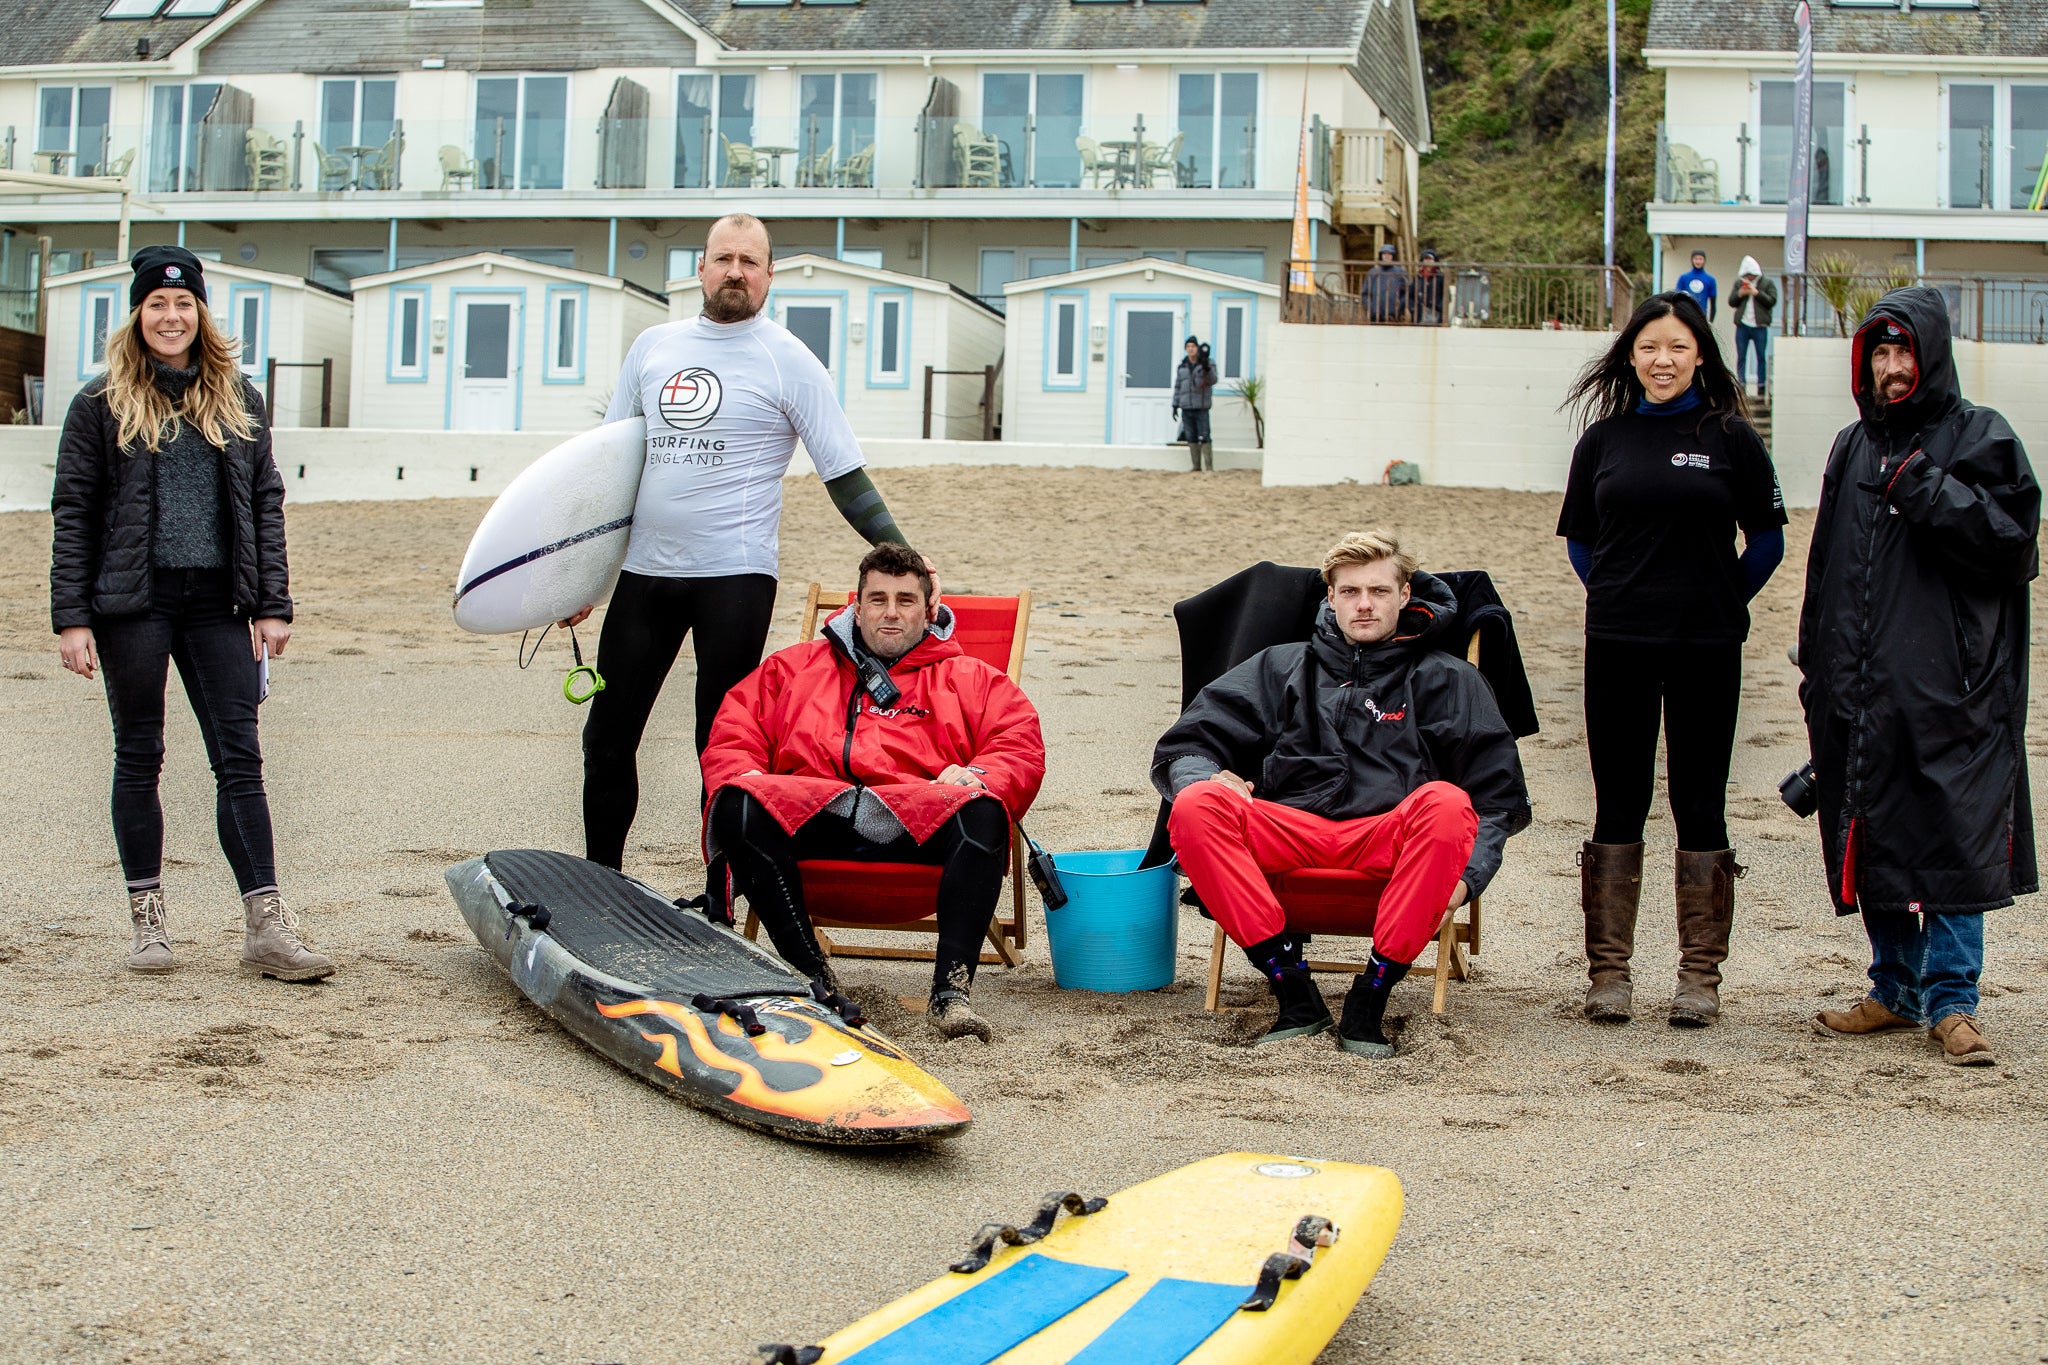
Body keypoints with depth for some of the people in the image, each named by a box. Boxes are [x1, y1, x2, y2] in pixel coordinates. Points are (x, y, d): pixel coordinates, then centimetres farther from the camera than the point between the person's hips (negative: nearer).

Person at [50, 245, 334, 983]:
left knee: (239, 758, -2)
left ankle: (266, 926, -3)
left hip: (216, 604, 2)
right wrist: (71, 617, -6)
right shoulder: (102, 403, 3)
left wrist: (272, 605, 3)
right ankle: (147, 918, 16)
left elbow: (265, 502, 10)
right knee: (139, 758, 6)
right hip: (133, 603, -2)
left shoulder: (238, 400, 10)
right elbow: (73, 513, 1)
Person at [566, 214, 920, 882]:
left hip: (734, 576, -5)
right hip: (645, 570, 5)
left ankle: (719, 902, 7)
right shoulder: (653, 346, 12)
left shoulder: (788, 361, -2)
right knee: (607, 737, 7)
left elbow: (845, 476, -3)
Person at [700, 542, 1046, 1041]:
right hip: (807, 810, 1)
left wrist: (976, 777, -9)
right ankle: (811, 974, -32)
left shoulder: (969, 678, 28)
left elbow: (1021, 750, 13)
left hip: (919, 822, -1)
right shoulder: (793, 667, 32)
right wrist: (743, 779, -1)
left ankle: (952, 987, -40)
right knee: (740, 804, -31)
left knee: (982, 811, -34)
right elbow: (730, 739, 23)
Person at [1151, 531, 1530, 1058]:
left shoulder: (1447, 680, 19)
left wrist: (1466, 875, -8)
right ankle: (1293, 990, -25)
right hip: (1289, 833, 2)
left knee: (1446, 803, -35)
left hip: (1389, 844, -1)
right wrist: (1209, 779, -9)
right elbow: (1181, 749, 17)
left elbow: (1501, 800, 12)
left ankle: (1371, 997, -28)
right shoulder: (1282, 668, 23)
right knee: (1195, 805, -28)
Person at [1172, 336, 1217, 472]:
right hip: (1186, 408, 4)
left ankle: (1209, 467, -8)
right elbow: (1177, 387, 18)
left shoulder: (1207, 364, 1)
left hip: (1202, 408, -4)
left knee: (1204, 438, -9)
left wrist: (1207, 368, -29)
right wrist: (1175, 405, 14)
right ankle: (1197, 467, 10)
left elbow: (1213, 380, -12)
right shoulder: (1181, 367, 14)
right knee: (1191, 438, 5)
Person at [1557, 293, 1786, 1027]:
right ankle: (1608, 971, 11)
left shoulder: (1730, 437, 0)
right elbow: (1579, 539, 15)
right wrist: (1618, 597, 8)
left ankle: (1700, 975, 10)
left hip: (1706, 647, -1)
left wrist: (1724, 603, 3)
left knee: (1700, 806, 4)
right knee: (1618, 805, 5)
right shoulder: (1605, 438, 6)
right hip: (1618, 646, 2)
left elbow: (1767, 539, 6)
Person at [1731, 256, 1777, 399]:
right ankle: (1741, 386, 3)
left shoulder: (1767, 284, 3)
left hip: (1760, 326, -2)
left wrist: (1757, 293, -15)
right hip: (1742, 325, 2)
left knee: (1761, 357, 0)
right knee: (1741, 357, 1)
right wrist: (1739, 294, -8)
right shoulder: (1739, 283, 12)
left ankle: (1761, 386, 3)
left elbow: (1772, 301, -6)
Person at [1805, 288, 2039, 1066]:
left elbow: (2014, 539, -12)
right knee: (1872, 836, 8)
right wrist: (1817, 670, 15)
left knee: (1953, 840, -6)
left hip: (1951, 682, -5)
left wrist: (1929, 493, -19)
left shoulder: (1981, 439, 1)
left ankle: (1950, 1000, 0)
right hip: (1863, 687, 5)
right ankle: (1897, 988, 19)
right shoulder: (1854, 449, 17)